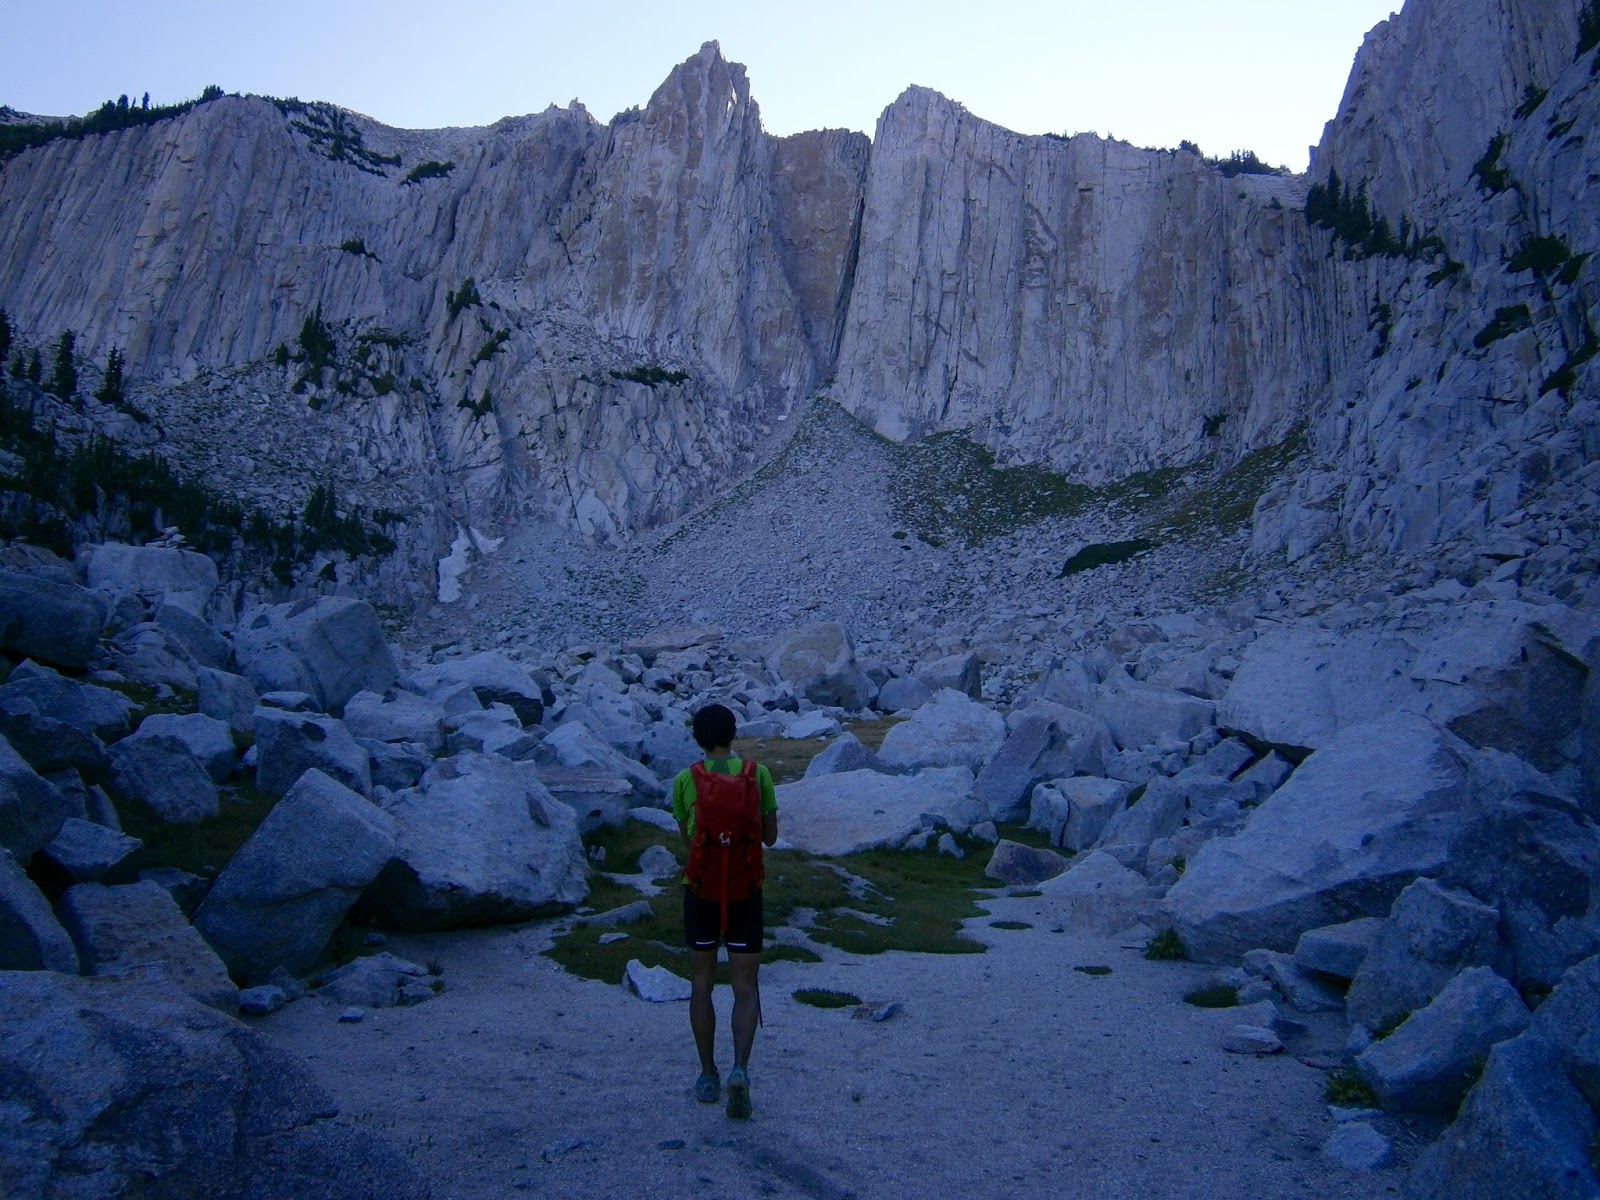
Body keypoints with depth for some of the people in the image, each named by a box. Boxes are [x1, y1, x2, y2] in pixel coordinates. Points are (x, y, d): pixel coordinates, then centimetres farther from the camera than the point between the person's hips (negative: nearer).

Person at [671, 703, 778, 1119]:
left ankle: (708, 1076, 20)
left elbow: (686, 838, 6)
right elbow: (770, 836, 2)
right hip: (745, 891, 0)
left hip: (700, 890, 1)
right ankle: (740, 1068, -11)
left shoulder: (685, 780, -4)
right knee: (745, 988, 7)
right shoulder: (757, 774, -4)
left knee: (701, 984, 14)